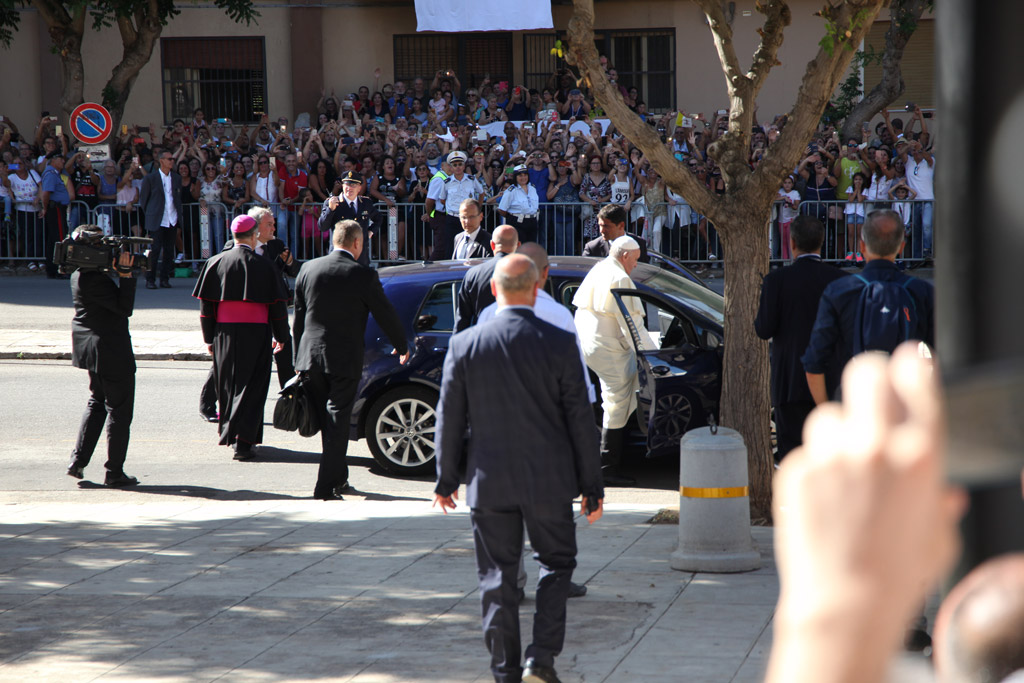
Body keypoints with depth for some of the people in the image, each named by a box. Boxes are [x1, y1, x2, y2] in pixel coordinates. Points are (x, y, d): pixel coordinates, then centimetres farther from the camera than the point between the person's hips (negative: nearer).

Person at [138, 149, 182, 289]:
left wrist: (178, 216, 11)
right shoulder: (150, 178, -2)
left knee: (169, 251, 4)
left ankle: (165, 279, 11)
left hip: (172, 220, 4)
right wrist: (149, 215, 5)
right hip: (157, 221, -4)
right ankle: (150, 280, 1)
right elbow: (143, 198, 5)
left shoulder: (176, 178, 12)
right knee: (154, 251, -7)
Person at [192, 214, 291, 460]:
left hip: (224, 332, 3)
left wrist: (209, 338, 11)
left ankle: (229, 433, 25)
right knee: (251, 387, -1)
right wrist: (280, 336, 9)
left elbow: (206, 304, 3)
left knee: (228, 386, 16)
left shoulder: (215, 263, 1)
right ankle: (242, 440, -12)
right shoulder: (263, 265, -6)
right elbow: (278, 304, -3)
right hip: (255, 333, -3)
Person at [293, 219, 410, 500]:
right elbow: (386, 314, 0)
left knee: (326, 422, 16)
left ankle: (338, 477, 27)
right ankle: (327, 486, -5)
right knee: (337, 422, -1)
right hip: (344, 360, -4)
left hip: (311, 358, 5)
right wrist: (402, 346, 16)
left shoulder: (308, 269, 3)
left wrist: (299, 357, 17)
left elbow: (299, 316, 9)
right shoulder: (363, 275, -9)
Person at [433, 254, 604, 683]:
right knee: (556, 563, 16)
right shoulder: (560, 344, -9)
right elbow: (580, 420, -6)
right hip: (548, 480, -1)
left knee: (497, 575, 10)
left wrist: (446, 479, 13)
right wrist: (592, 486, 3)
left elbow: (450, 419, 1)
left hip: (489, 482, 1)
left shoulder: (465, 345, -5)